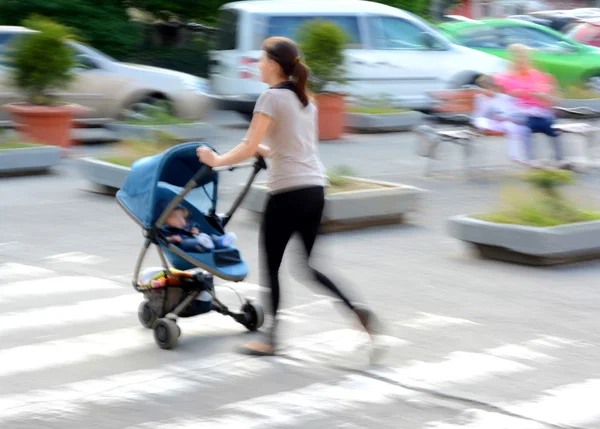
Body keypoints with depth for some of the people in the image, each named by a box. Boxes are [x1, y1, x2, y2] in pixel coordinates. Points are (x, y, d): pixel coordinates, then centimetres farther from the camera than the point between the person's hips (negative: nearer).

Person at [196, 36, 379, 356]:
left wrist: (217, 160, -1)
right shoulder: (306, 100, 16)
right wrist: (266, 150, 32)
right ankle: (356, 310, -3)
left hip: (288, 192, -8)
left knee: (272, 265, 4)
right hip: (315, 189, 8)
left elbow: (249, 148, -12)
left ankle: (272, 338, 9)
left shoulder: (272, 97, -8)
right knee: (309, 264, 13)